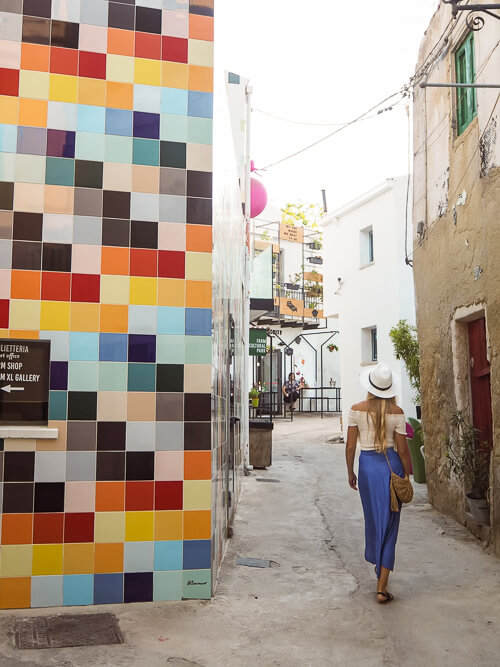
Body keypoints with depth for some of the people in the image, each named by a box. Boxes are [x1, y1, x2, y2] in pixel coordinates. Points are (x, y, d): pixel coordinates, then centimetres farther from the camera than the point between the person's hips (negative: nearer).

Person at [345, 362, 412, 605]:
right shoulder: (396, 412, -7)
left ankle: (378, 566, 42)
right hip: (391, 466, -1)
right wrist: (408, 476, 8)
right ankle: (382, 587, 3)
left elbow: (350, 446, -1)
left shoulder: (357, 410, -5)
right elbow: (402, 450, -4)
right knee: (389, 523, 4)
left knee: (373, 519, 21)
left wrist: (350, 472, 12)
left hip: (367, 465, 2)